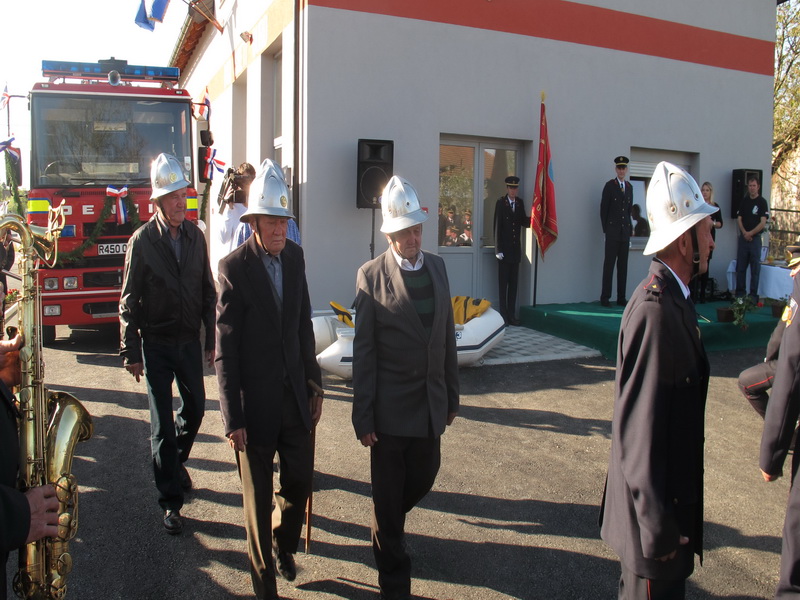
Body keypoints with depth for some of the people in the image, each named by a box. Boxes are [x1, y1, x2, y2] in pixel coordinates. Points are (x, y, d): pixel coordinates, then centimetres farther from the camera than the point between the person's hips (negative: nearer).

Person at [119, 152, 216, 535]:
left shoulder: (196, 236, 2)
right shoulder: (142, 241, -9)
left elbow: (208, 292, 7)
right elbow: (129, 301, -6)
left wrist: (211, 340, 6)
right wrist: (130, 353, -7)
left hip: (190, 341, 4)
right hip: (156, 344, -4)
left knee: (195, 410, 15)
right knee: (162, 424, 2)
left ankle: (176, 460, 45)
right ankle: (171, 501, 14)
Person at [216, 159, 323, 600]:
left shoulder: (294, 256, 2)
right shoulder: (234, 267, -14)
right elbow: (225, 349, -13)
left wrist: (314, 382, 12)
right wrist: (232, 417, -14)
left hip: (296, 396, 5)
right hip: (256, 399, -5)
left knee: (299, 481, 16)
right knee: (258, 496, 10)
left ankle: (284, 544, 47)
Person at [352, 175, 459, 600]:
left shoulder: (436, 266, 5)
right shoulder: (371, 276, -11)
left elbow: (447, 335, 9)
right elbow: (363, 352, -10)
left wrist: (452, 395, 11)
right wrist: (363, 417, -10)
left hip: (431, 405, 5)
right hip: (391, 408, -5)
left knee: (423, 480, 19)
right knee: (388, 497, 8)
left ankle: (387, 527, 50)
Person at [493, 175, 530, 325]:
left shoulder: (520, 203, 10)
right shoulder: (500, 203, -5)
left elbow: (523, 222, 7)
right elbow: (497, 226, -9)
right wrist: (498, 249, -13)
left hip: (516, 249, 5)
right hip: (504, 249, -5)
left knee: (514, 283, 9)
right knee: (503, 283, 1)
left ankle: (511, 314, 15)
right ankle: (503, 314, 6)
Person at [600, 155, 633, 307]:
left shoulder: (629, 187, 15)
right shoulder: (609, 185, 0)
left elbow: (629, 209, 18)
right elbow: (603, 209, 0)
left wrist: (629, 229, 12)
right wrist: (606, 229, -3)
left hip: (625, 232, 5)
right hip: (613, 231, -5)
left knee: (623, 265, 5)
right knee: (609, 264, -5)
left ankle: (621, 298, 10)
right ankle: (605, 297, -1)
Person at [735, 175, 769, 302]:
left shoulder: (762, 202, -3)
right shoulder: (743, 201, 10)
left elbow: (763, 222, -9)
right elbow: (739, 219, 6)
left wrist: (750, 233, -13)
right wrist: (744, 233, -8)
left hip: (755, 238, -4)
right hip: (743, 238, 4)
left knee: (755, 268, 0)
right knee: (740, 267, 5)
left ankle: (753, 295, 5)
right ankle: (740, 293, 13)